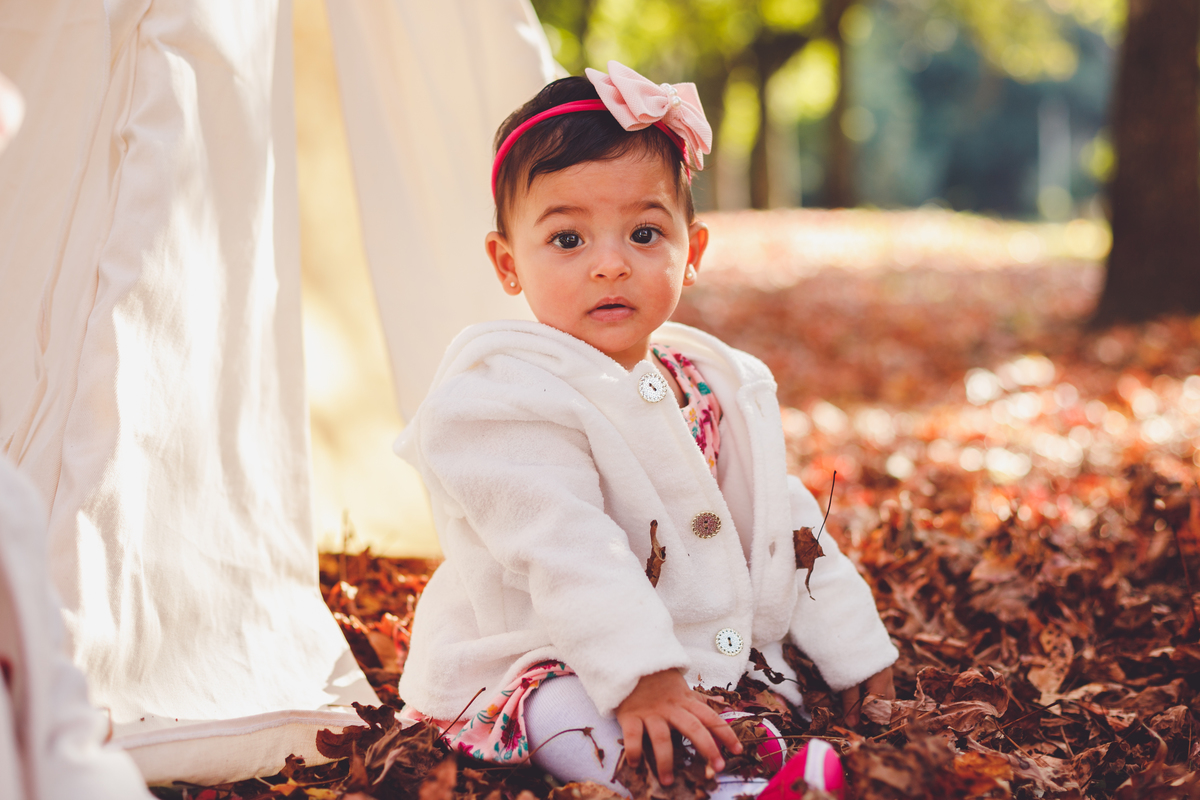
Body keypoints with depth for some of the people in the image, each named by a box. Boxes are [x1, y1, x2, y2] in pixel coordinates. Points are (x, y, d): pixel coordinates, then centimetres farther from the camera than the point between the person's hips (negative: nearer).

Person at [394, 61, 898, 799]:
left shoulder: (718, 384, 11)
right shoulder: (507, 394, -15)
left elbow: (781, 522, 17)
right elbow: (565, 552, -26)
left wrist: (852, 648, 14)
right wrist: (640, 676, -36)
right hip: (542, 670, -8)